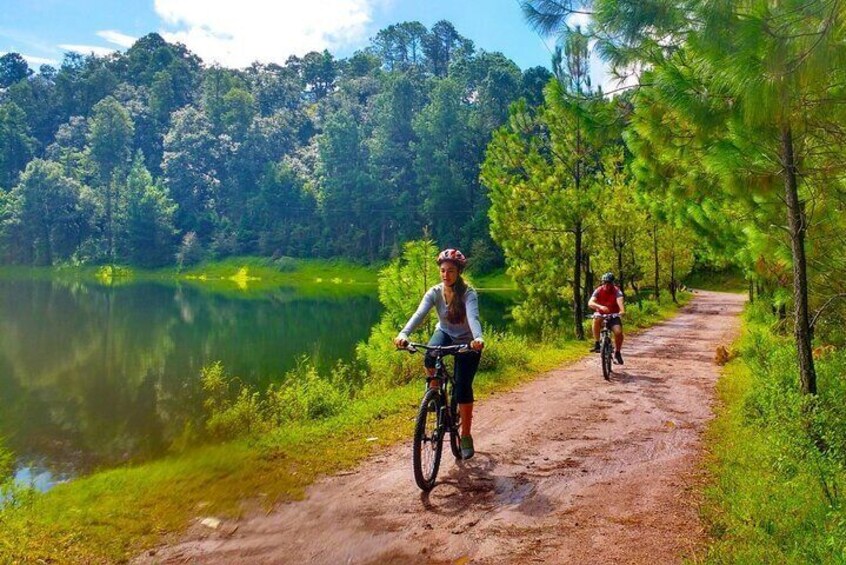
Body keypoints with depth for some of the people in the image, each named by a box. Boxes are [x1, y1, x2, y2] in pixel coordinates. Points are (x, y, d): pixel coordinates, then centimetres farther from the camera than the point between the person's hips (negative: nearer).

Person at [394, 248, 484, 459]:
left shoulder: (468, 294, -24)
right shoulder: (434, 293, -17)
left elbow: (473, 317, -42)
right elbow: (419, 314, -32)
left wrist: (478, 339, -63)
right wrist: (403, 334, -51)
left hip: (467, 342, -2)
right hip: (445, 334, 2)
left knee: (463, 387, -12)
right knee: (430, 358, -33)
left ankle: (466, 436, 6)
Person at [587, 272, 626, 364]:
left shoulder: (617, 291, -14)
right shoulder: (598, 291, -12)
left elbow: (620, 301, -34)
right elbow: (590, 303, -27)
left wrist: (622, 311, -55)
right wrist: (600, 306, -48)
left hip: (613, 316, 0)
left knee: (618, 332, -24)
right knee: (596, 319, -35)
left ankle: (617, 353, 0)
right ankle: (596, 344, -26)